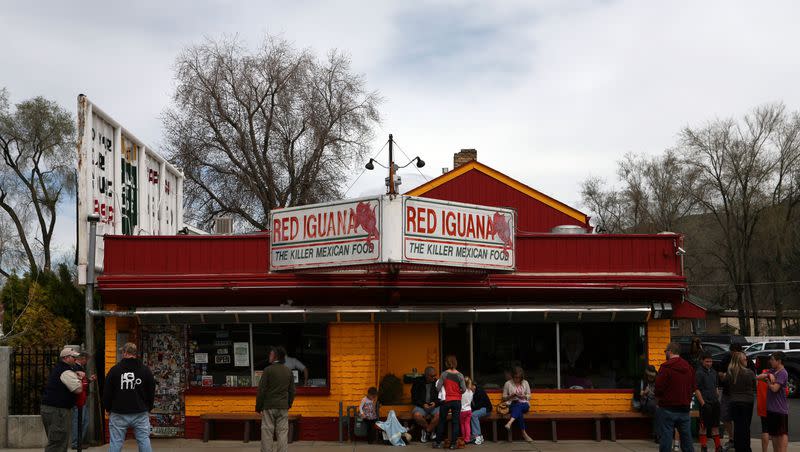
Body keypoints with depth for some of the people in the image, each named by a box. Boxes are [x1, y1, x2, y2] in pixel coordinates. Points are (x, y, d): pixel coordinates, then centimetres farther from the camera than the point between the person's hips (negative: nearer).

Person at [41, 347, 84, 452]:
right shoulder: (66, 372, -15)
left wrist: (76, 373, 9)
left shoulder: (58, 368, 17)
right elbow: (78, 389, -20)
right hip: (57, 410, -11)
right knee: (57, 443, -10)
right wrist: (79, 378, -1)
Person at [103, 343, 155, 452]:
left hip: (118, 414, -1)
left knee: (115, 443, 4)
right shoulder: (145, 370, 1)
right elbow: (151, 392, 8)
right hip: (141, 414, 1)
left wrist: (109, 409, 16)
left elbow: (107, 393, 2)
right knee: (144, 441, 3)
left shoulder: (114, 370, -3)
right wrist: (148, 409, 20)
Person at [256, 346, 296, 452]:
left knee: (267, 433, 0)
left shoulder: (268, 370, -8)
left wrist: (258, 407, -1)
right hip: (283, 407, 4)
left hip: (269, 407, -4)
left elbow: (261, 390, -8)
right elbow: (292, 391, 11)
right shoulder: (288, 371, 7)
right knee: (282, 433, 5)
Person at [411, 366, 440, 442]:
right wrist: (423, 404, -14)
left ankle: (427, 430, -9)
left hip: (434, 406, 1)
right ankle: (431, 430, -6)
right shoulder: (417, 382, 0)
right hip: (421, 406, 0)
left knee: (439, 414, -33)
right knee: (417, 415, -34)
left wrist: (435, 403, -13)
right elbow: (414, 398, 2)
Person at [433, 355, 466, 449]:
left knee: (442, 421, 11)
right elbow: (464, 389, -8)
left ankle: (438, 442, 16)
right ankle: (453, 443, 4)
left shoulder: (444, 374, -8)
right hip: (457, 401, 0)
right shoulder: (460, 375, -6)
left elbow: (438, 388, -10)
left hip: (445, 401, 0)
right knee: (455, 422, 5)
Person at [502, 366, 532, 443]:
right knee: (519, 412, -37)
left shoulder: (525, 383, 14)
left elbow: (529, 396, 15)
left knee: (518, 405, -38)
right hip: (512, 405, -1)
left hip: (524, 404, 1)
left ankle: (510, 422, -59)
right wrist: (511, 396, -8)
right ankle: (524, 434, -40)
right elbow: (504, 398, 11)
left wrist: (523, 396, -7)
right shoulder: (508, 384, 9)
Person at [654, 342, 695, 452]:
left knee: (665, 439, 0)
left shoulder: (666, 367, -12)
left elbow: (659, 386, -14)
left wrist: (658, 397, 5)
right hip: (685, 409, 6)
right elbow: (693, 388, 11)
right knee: (686, 439, 12)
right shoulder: (689, 368, 9)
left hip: (667, 409, -6)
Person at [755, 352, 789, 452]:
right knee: (774, 433, 15)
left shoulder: (783, 373, -13)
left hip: (780, 409, -8)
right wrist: (768, 375, -14)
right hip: (771, 408, 9)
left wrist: (768, 380, -4)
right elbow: (758, 377, 4)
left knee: (782, 433, -4)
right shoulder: (773, 371, 12)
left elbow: (774, 388, -20)